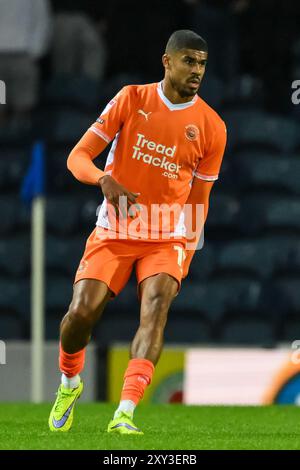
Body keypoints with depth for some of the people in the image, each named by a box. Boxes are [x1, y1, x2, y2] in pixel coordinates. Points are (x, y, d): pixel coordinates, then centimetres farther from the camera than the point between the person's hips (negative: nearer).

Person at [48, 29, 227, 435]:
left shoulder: (212, 127, 1)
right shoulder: (132, 99, -1)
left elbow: (199, 200, 10)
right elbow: (78, 156, -3)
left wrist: (187, 254, 2)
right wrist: (104, 179, -24)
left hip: (167, 238, 0)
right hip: (113, 232, 0)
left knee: (157, 304, -27)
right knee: (82, 312, -14)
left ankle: (125, 414, -36)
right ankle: (69, 383, 20)